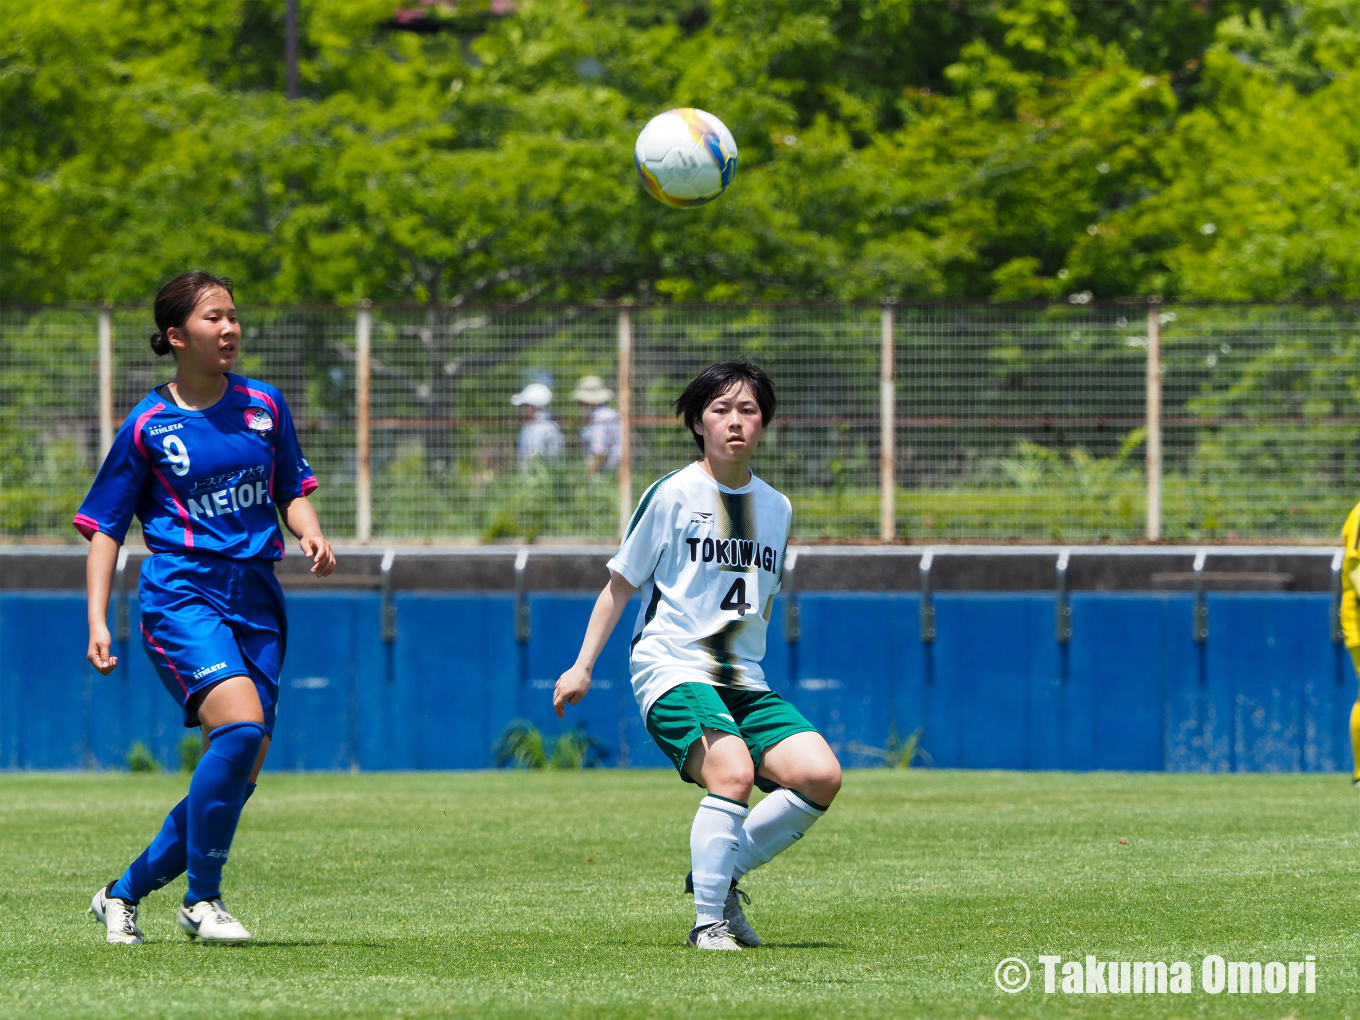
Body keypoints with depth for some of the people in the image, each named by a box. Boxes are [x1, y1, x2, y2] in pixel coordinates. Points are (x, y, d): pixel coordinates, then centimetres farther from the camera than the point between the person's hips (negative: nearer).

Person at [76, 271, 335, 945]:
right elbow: (105, 526, 3)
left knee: (238, 775, 1)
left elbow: (291, 490, 21)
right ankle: (202, 900, -15)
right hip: (182, 593, -5)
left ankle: (124, 893, 20)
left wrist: (309, 532, -1)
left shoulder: (264, 406, 11)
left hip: (255, 597, 5)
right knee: (241, 725, -28)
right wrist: (97, 621, -6)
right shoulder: (148, 425, -1)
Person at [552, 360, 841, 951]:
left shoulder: (776, 508, 13)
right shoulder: (672, 494, -2)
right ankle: (708, 921, -21)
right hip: (672, 672, -6)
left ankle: (721, 877, 3)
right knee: (733, 771, -31)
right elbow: (621, 583, 5)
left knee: (820, 775, -15)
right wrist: (583, 666, 1)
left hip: (743, 680, 6)